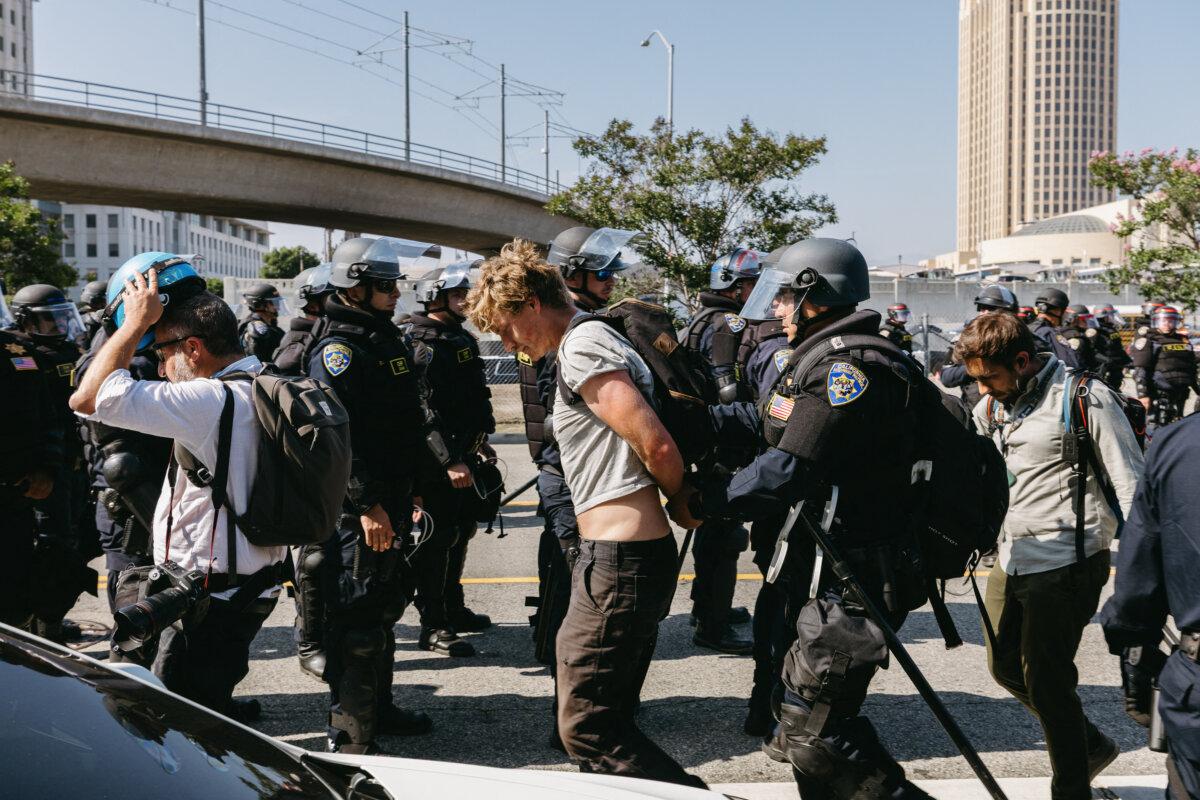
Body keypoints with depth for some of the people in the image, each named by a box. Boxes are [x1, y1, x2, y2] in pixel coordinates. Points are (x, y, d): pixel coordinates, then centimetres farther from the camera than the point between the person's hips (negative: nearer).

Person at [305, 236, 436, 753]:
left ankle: (380, 709, 35)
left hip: (392, 501, 10)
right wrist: (367, 506, -26)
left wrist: (405, 494, 21)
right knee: (357, 619, -5)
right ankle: (351, 738, 4)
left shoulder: (385, 338, 15)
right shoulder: (337, 348, -16)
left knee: (386, 608, 20)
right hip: (360, 511, -10)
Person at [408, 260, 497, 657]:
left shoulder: (461, 338, 14)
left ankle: (453, 608, 33)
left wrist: (479, 442, 24)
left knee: (460, 533, 19)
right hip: (438, 462, -10)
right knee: (437, 540, -6)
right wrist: (450, 460, -29)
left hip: (463, 454, 10)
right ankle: (433, 627, 0)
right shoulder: (424, 347, -17)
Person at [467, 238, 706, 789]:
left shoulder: (583, 345, -11)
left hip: (618, 558, -10)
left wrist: (681, 506, -2)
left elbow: (655, 444, -19)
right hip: (637, 555, 10)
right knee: (608, 718, 16)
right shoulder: (594, 341, 21)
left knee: (587, 728, -7)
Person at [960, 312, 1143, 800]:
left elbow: (1130, 485, -12)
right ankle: (1091, 745, 37)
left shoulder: (1084, 399, -13)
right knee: (1005, 667, 17)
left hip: (1064, 563, -8)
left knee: (1046, 680, -2)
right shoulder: (992, 407, 8)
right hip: (1010, 558, 8)